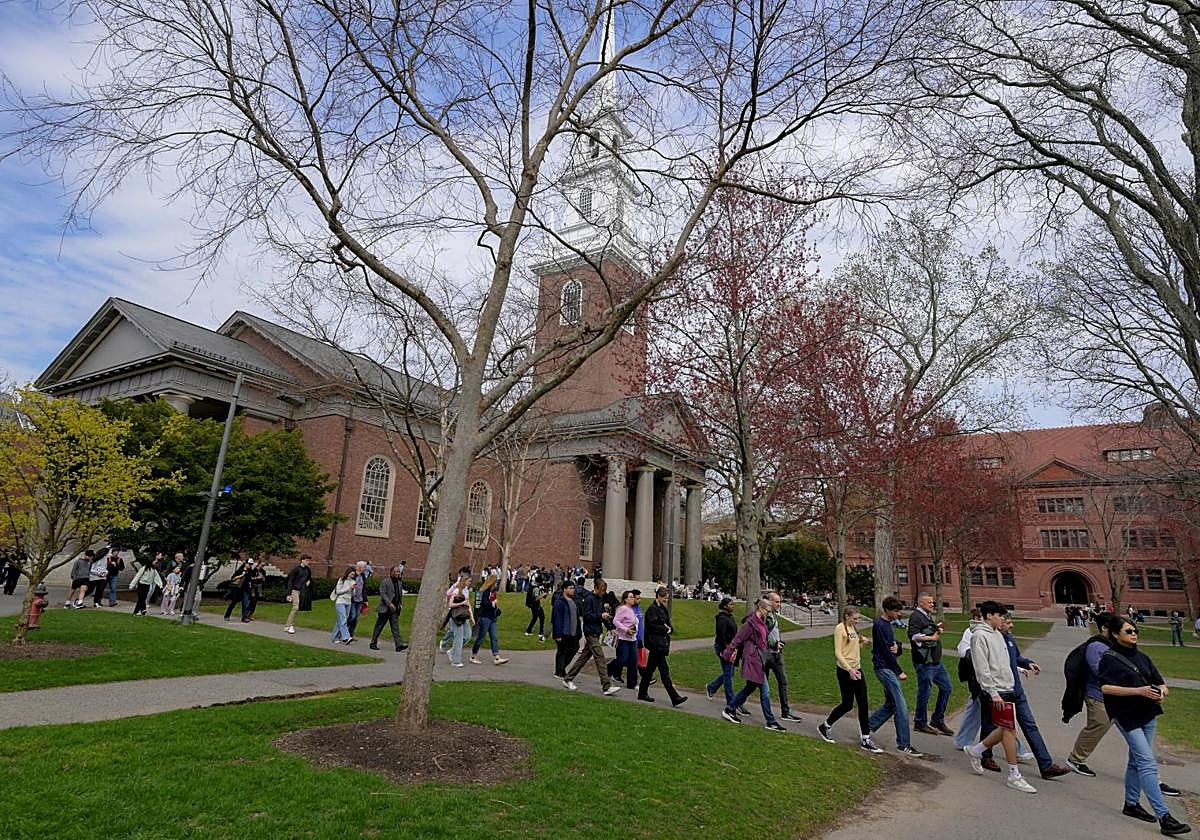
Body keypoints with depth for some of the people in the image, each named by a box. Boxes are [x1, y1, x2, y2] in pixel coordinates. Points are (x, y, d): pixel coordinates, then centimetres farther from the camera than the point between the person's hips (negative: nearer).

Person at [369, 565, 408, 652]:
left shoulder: (399, 583, 13)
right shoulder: (385, 581, -8)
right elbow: (383, 594, -15)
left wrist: (401, 604, 8)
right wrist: (390, 604, -22)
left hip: (395, 609, 6)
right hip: (384, 608, -5)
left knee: (395, 627, -2)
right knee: (379, 627, 6)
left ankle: (399, 645, -9)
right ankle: (373, 644, 19)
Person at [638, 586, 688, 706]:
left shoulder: (663, 609, 15)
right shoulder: (652, 609, -13)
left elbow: (667, 624, 19)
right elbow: (652, 626, -19)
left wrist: (669, 629, -2)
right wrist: (665, 629, -12)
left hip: (663, 642, 9)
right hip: (656, 643, -9)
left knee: (650, 668, 15)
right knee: (664, 670, -6)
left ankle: (643, 693, 25)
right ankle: (675, 698, -5)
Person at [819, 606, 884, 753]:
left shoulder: (853, 628, 12)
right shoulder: (840, 629, -12)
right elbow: (838, 653, -17)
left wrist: (862, 642, 2)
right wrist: (849, 669, -24)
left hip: (857, 670, 8)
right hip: (845, 671, -8)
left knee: (863, 704, 4)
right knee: (847, 704, 0)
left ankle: (865, 740, 11)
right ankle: (825, 726, 20)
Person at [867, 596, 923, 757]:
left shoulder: (887, 624, 15)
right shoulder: (879, 625, -15)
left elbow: (893, 645, 16)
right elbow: (886, 651, -17)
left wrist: (897, 647, -9)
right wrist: (899, 671, -11)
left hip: (889, 668, 10)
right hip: (884, 667, -10)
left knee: (891, 704, 13)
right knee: (901, 706, -8)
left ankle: (867, 726, 24)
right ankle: (904, 745, -2)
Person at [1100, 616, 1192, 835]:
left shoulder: (1142, 657, 12)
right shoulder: (1109, 658, -10)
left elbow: (1160, 682, 13)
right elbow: (1105, 687, -17)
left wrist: (1162, 691, -10)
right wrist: (1139, 691, -22)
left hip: (1148, 714, 7)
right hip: (1127, 716, -7)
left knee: (1136, 761, 16)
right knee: (1148, 764, -11)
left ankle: (1131, 804, 29)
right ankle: (1164, 817, -9)